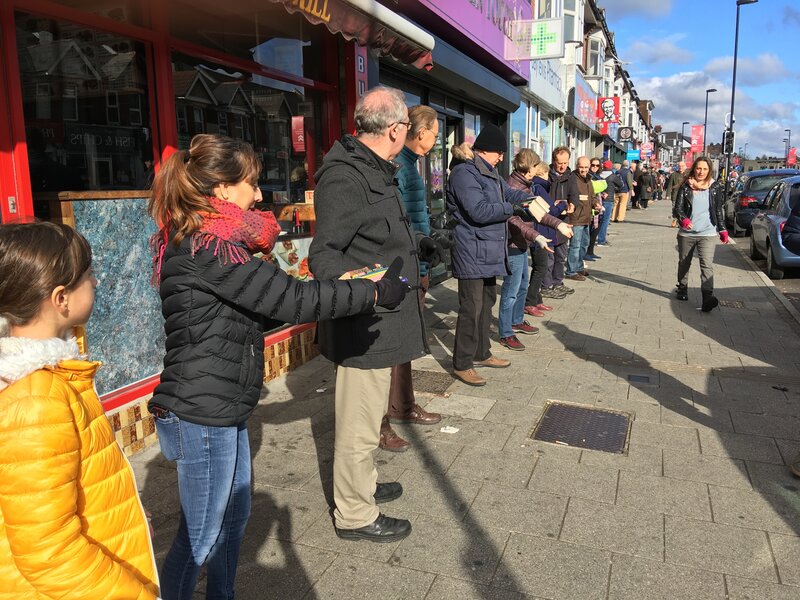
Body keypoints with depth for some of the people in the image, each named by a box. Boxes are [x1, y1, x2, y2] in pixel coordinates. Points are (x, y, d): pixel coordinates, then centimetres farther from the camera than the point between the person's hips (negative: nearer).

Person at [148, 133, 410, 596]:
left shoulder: (202, 242, 11)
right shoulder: (207, 249, -21)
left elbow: (260, 313, 13)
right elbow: (290, 298, -23)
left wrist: (334, 296, 8)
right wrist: (375, 293, -13)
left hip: (221, 411, 10)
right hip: (201, 416, -10)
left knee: (235, 515, 22)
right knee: (200, 535, 7)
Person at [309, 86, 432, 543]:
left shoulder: (376, 171, 14)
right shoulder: (345, 177, -21)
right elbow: (324, 254, -26)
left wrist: (417, 246, 37)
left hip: (383, 320, 11)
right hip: (364, 326, -11)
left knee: (371, 411, 25)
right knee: (360, 423, 4)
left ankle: (363, 483, 45)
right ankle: (355, 515, 22)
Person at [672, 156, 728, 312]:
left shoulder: (715, 187, 4)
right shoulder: (686, 186, 0)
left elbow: (718, 210, 12)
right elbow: (677, 208, -6)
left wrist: (723, 230, 11)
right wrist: (683, 219, -26)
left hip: (707, 233, -1)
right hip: (686, 233, 1)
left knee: (707, 265, -15)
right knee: (684, 263, 15)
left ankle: (708, 297, -22)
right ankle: (682, 289, 36)